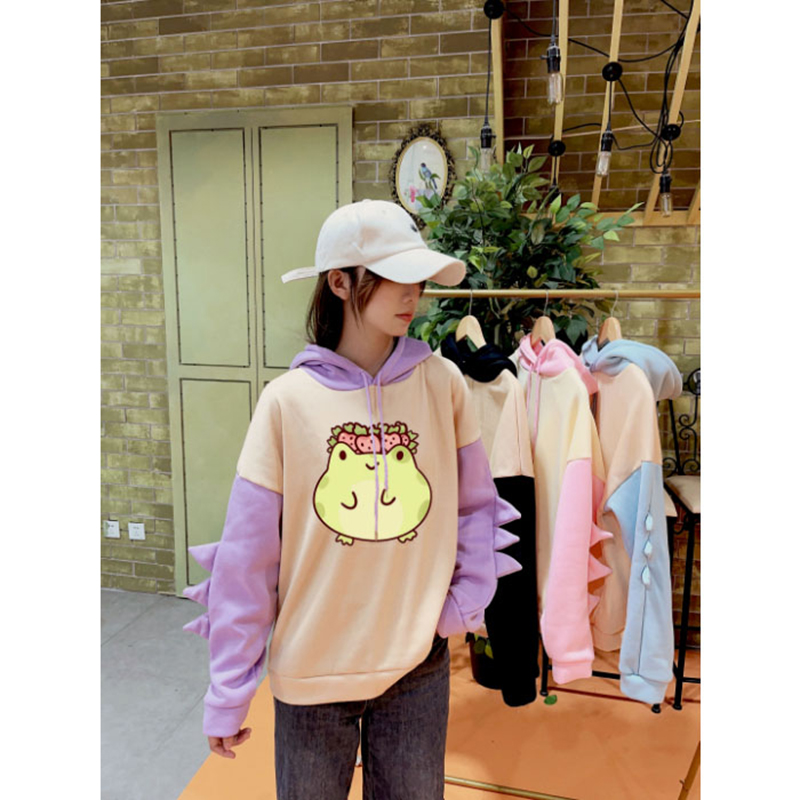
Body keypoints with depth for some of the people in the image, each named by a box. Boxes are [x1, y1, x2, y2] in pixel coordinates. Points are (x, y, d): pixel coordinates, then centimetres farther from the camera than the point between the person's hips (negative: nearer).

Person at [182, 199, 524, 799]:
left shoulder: (442, 383, -8)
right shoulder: (288, 400, -13)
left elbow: (476, 507, 5)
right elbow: (246, 559, -9)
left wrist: (465, 601, -4)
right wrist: (227, 695, -4)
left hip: (419, 665, 2)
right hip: (308, 672, -1)